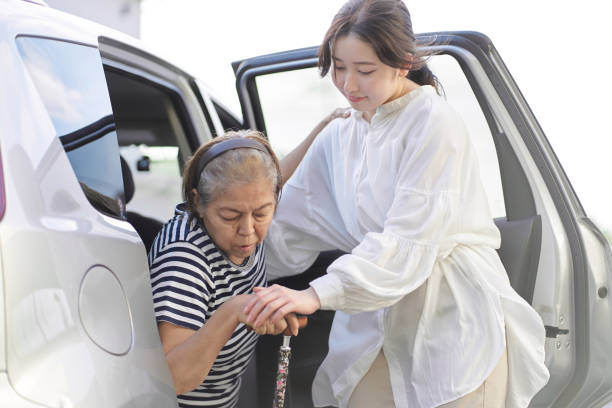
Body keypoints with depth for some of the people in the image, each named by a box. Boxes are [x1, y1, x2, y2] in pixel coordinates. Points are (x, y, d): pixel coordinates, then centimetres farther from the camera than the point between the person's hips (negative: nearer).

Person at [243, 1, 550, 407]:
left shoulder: (434, 123, -12)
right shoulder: (337, 140, 10)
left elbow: (408, 241, -22)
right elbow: (288, 231, 11)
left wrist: (317, 294, -30)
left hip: (457, 324, -5)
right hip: (378, 328, 5)